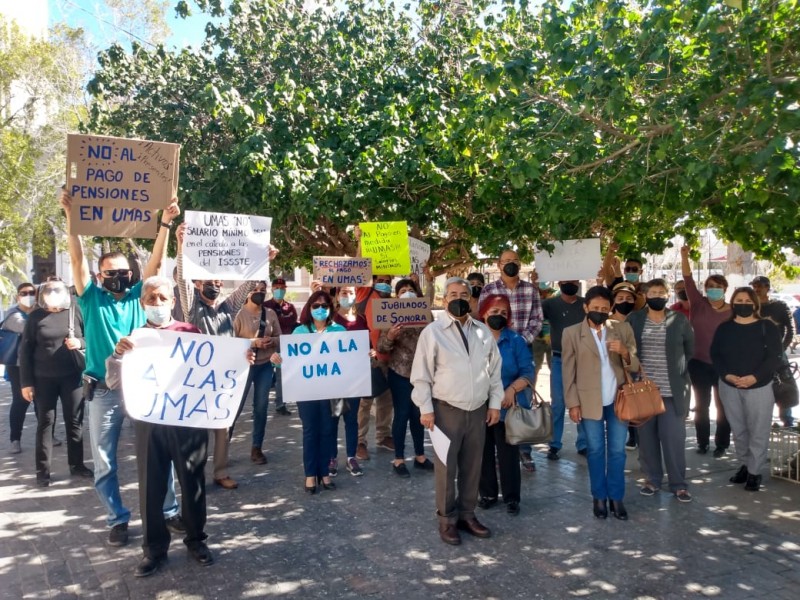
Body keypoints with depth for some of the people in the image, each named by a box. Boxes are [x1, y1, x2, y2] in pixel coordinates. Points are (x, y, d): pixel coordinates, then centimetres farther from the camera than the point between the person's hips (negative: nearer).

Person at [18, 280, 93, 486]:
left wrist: (80, 342, -17)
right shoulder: (36, 316, -1)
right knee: (45, 422, 7)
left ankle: (76, 465, 20)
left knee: (75, 421, 8)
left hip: (72, 376, 0)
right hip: (44, 378, 0)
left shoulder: (76, 312, -1)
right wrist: (26, 382, -4)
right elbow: (25, 350, 0)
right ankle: (42, 470, 15)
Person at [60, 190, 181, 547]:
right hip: (102, 392, -1)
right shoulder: (91, 299, 2)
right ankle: (118, 519, 22)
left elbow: (156, 262, -1)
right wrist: (71, 216, -16)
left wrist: (165, 224, -10)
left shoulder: (137, 297, 6)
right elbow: (77, 259, -7)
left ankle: (168, 511, 19)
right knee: (105, 462, 7)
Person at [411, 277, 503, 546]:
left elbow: (494, 370, 12)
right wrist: (426, 409, -10)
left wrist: (495, 403, 8)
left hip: (478, 410, 4)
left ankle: (467, 514, 30)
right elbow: (421, 375, -6)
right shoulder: (432, 332, -7)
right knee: (446, 467, 4)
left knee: (472, 466, 14)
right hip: (447, 410, -4)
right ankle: (447, 519, 19)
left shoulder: (483, 332, 7)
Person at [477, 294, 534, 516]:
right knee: (483, 452, 11)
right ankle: (487, 493, 27)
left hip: (507, 407, -1)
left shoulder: (515, 340, -1)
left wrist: (512, 389, -19)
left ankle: (511, 498, 21)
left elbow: (528, 371, -5)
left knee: (508, 453, 6)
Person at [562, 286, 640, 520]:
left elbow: (635, 366, 3)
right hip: (590, 402, -1)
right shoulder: (572, 333, -4)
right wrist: (572, 403, -6)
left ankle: (616, 497, 22)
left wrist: (625, 352, -18)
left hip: (619, 400, 2)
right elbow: (568, 372, -2)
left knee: (617, 451, 9)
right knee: (595, 451, 10)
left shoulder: (623, 329, 1)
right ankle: (599, 497, 23)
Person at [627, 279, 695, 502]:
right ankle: (652, 479, 21)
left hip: (672, 389, -1)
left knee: (674, 437, 0)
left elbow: (690, 350, 10)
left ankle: (679, 483, 13)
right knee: (647, 436, 8)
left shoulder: (679, 320, 1)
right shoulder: (634, 320, 3)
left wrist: (678, 370, 9)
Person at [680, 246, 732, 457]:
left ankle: (722, 444, 24)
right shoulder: (698, 304, -4)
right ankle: (702, 442, 25)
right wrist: (684, 257, -27)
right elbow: (688, 280, -14)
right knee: (701, 404, 12)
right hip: (699, 363, 1)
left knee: (722, 405, 10)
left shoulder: (733, 312, -4)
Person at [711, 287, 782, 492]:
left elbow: (774, 357, -10)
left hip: (759, 387, -3)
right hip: (729, 387, 3)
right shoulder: (724, 328, 5)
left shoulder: (767, 327, -3)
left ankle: (755, 472, 11)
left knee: (758, 431, 1)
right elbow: (715, 355, 2)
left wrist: (754, 377, -21)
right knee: (738, 430, 12)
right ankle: (745, 465, 27)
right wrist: (726, 375, -15)